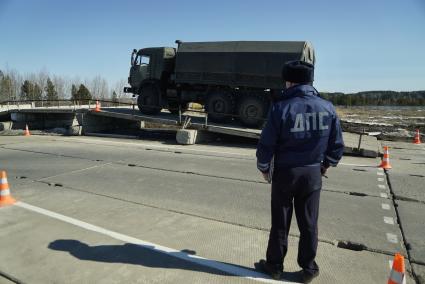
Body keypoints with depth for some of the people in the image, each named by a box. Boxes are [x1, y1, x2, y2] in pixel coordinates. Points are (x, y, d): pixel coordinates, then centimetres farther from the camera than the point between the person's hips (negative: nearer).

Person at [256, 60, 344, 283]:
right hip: (313, 174, 3)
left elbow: (266, 144, -13)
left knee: (280, 224, 12)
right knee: (308, 224, 16)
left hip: (285, 173, -3)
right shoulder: (327, 107, -4)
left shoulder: (281, 107, -16)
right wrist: (325, 165, 19)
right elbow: (337, 145, 3)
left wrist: (263, 167, 4)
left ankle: (275, 265, 28)